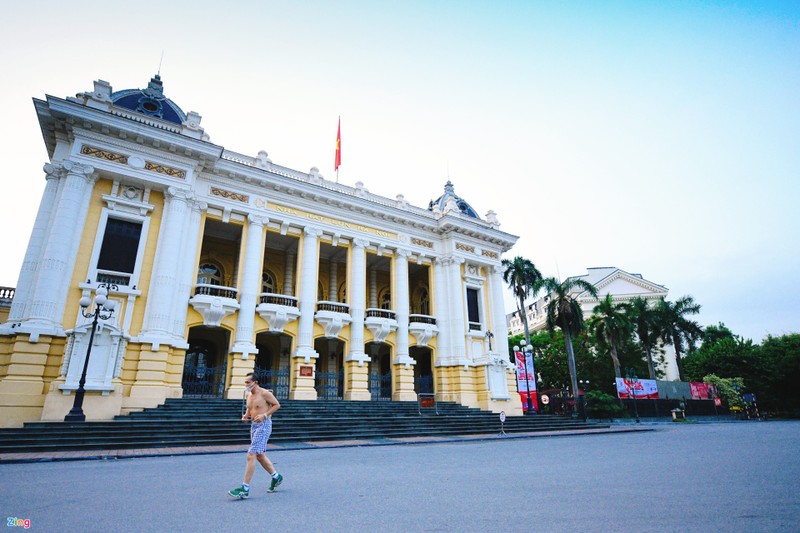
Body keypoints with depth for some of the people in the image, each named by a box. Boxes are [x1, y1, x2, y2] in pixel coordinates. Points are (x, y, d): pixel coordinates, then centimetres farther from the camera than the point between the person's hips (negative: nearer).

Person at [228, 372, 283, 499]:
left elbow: (277, 405, -8)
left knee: (251, 455, -12)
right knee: (260, 456, 16)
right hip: (254, 425, 9)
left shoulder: (264, 393, -14)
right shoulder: (248, 395, 9)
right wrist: (246, 415, 4)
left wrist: (265, 415, -18)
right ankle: (276, 477, 33)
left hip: (264, 425, -9)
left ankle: (245, 489, -5)